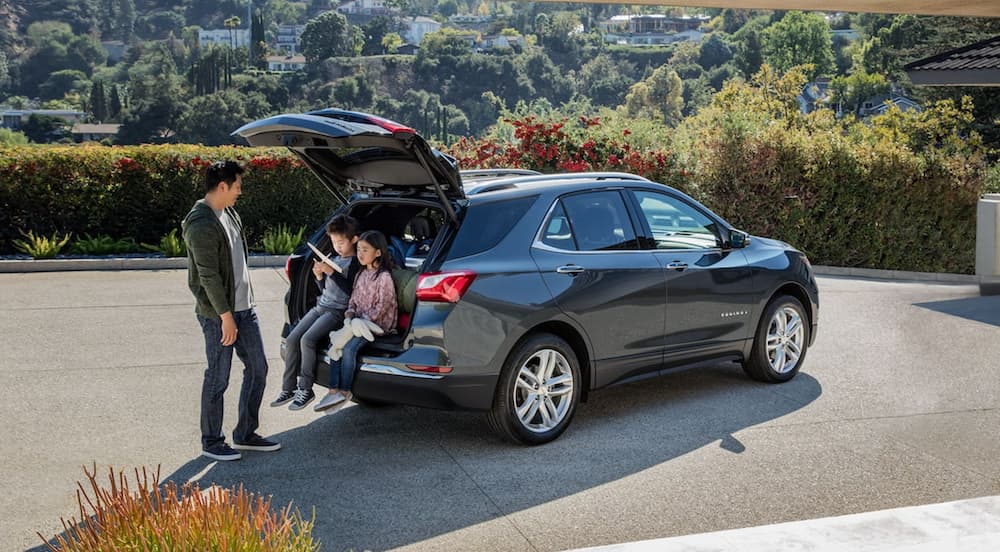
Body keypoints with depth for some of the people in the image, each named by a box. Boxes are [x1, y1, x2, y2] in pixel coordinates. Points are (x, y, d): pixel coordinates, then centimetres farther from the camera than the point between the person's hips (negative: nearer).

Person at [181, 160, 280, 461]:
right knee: (218, 379, 2)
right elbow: (208, 276, -22)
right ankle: (211, 442, 16)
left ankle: (246, 434, 25)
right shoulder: (201, 225, -20)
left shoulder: (228, 214, 11)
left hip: (244, 308, 9)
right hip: (218, 315, -9)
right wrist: (226, 316, -20)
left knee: (257, 368, 13)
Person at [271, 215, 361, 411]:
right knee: (291, 339, -7)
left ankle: (306, 390, -16)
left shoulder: (355, 263, -6)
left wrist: (331, 273, -19)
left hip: (338, 311, -8)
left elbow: (350, 290, -17)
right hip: (321, 306, 8)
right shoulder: (333, 259, 17)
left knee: (307, 339, -26)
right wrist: (319, 276, 3)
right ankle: (288, 388, 0)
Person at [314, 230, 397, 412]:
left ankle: (345, 391, -14)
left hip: (377, 324, -7)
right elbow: (353, 299, 17)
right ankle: (334, 391, -16)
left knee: (349, 348, -26)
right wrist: (349, 316, -3)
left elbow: (382, 306, -14)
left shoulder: (384, 276, -11)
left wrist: (363, 321, -17)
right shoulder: (361, 274, 14)